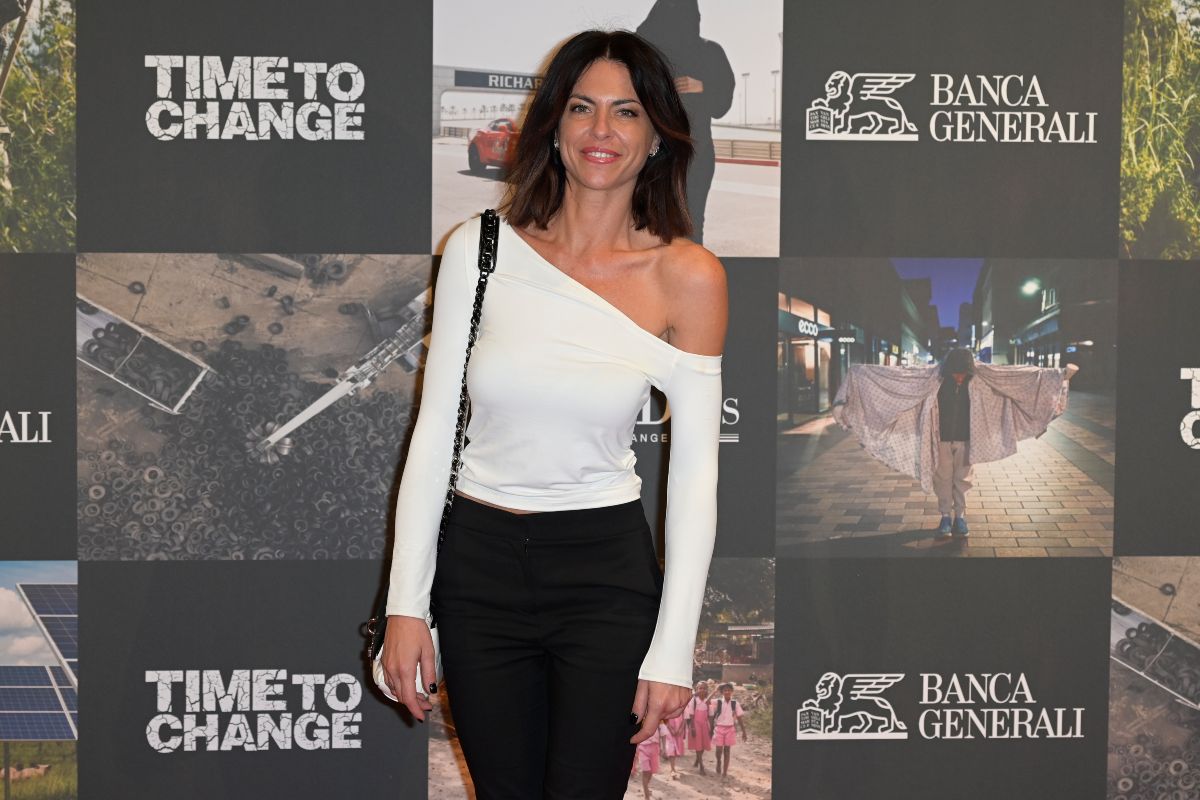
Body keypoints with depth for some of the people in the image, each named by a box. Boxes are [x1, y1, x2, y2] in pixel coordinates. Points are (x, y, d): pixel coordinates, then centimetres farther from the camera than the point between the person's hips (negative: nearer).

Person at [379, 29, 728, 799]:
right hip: (477, 562, 2)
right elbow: (434, 431, -1)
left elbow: (696, 475, -6)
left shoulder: (688, 276, -8)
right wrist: (406, 602, -4)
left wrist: (673, 649, -8)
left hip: (607, 569, -1)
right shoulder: (479, 247, -5)